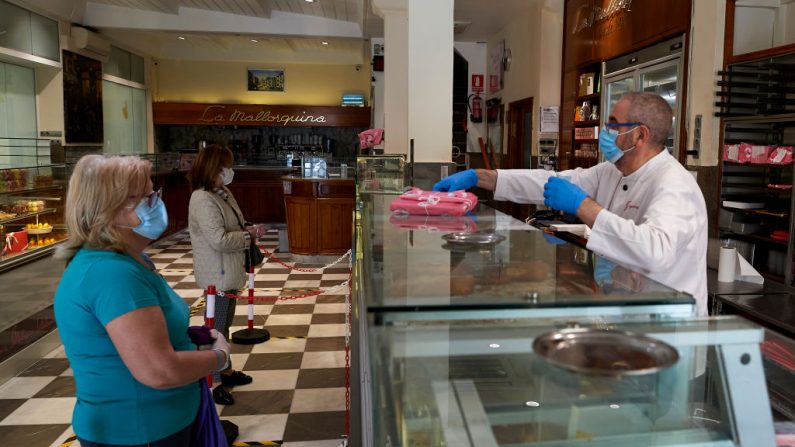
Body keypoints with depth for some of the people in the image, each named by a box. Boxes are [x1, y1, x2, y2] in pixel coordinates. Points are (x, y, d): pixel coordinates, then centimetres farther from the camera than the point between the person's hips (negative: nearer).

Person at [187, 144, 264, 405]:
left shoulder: (223, 193, 8)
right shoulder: (203, 200, -22)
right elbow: (219, 240, -28)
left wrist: (248, 229, 0)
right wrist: (249, 235, -15)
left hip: (229, 272, 10)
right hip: (216, 275, -10)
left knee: (225, 324, 21)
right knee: (216, 327, 2)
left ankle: (226, 371, 37)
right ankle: (212, 383, 15)